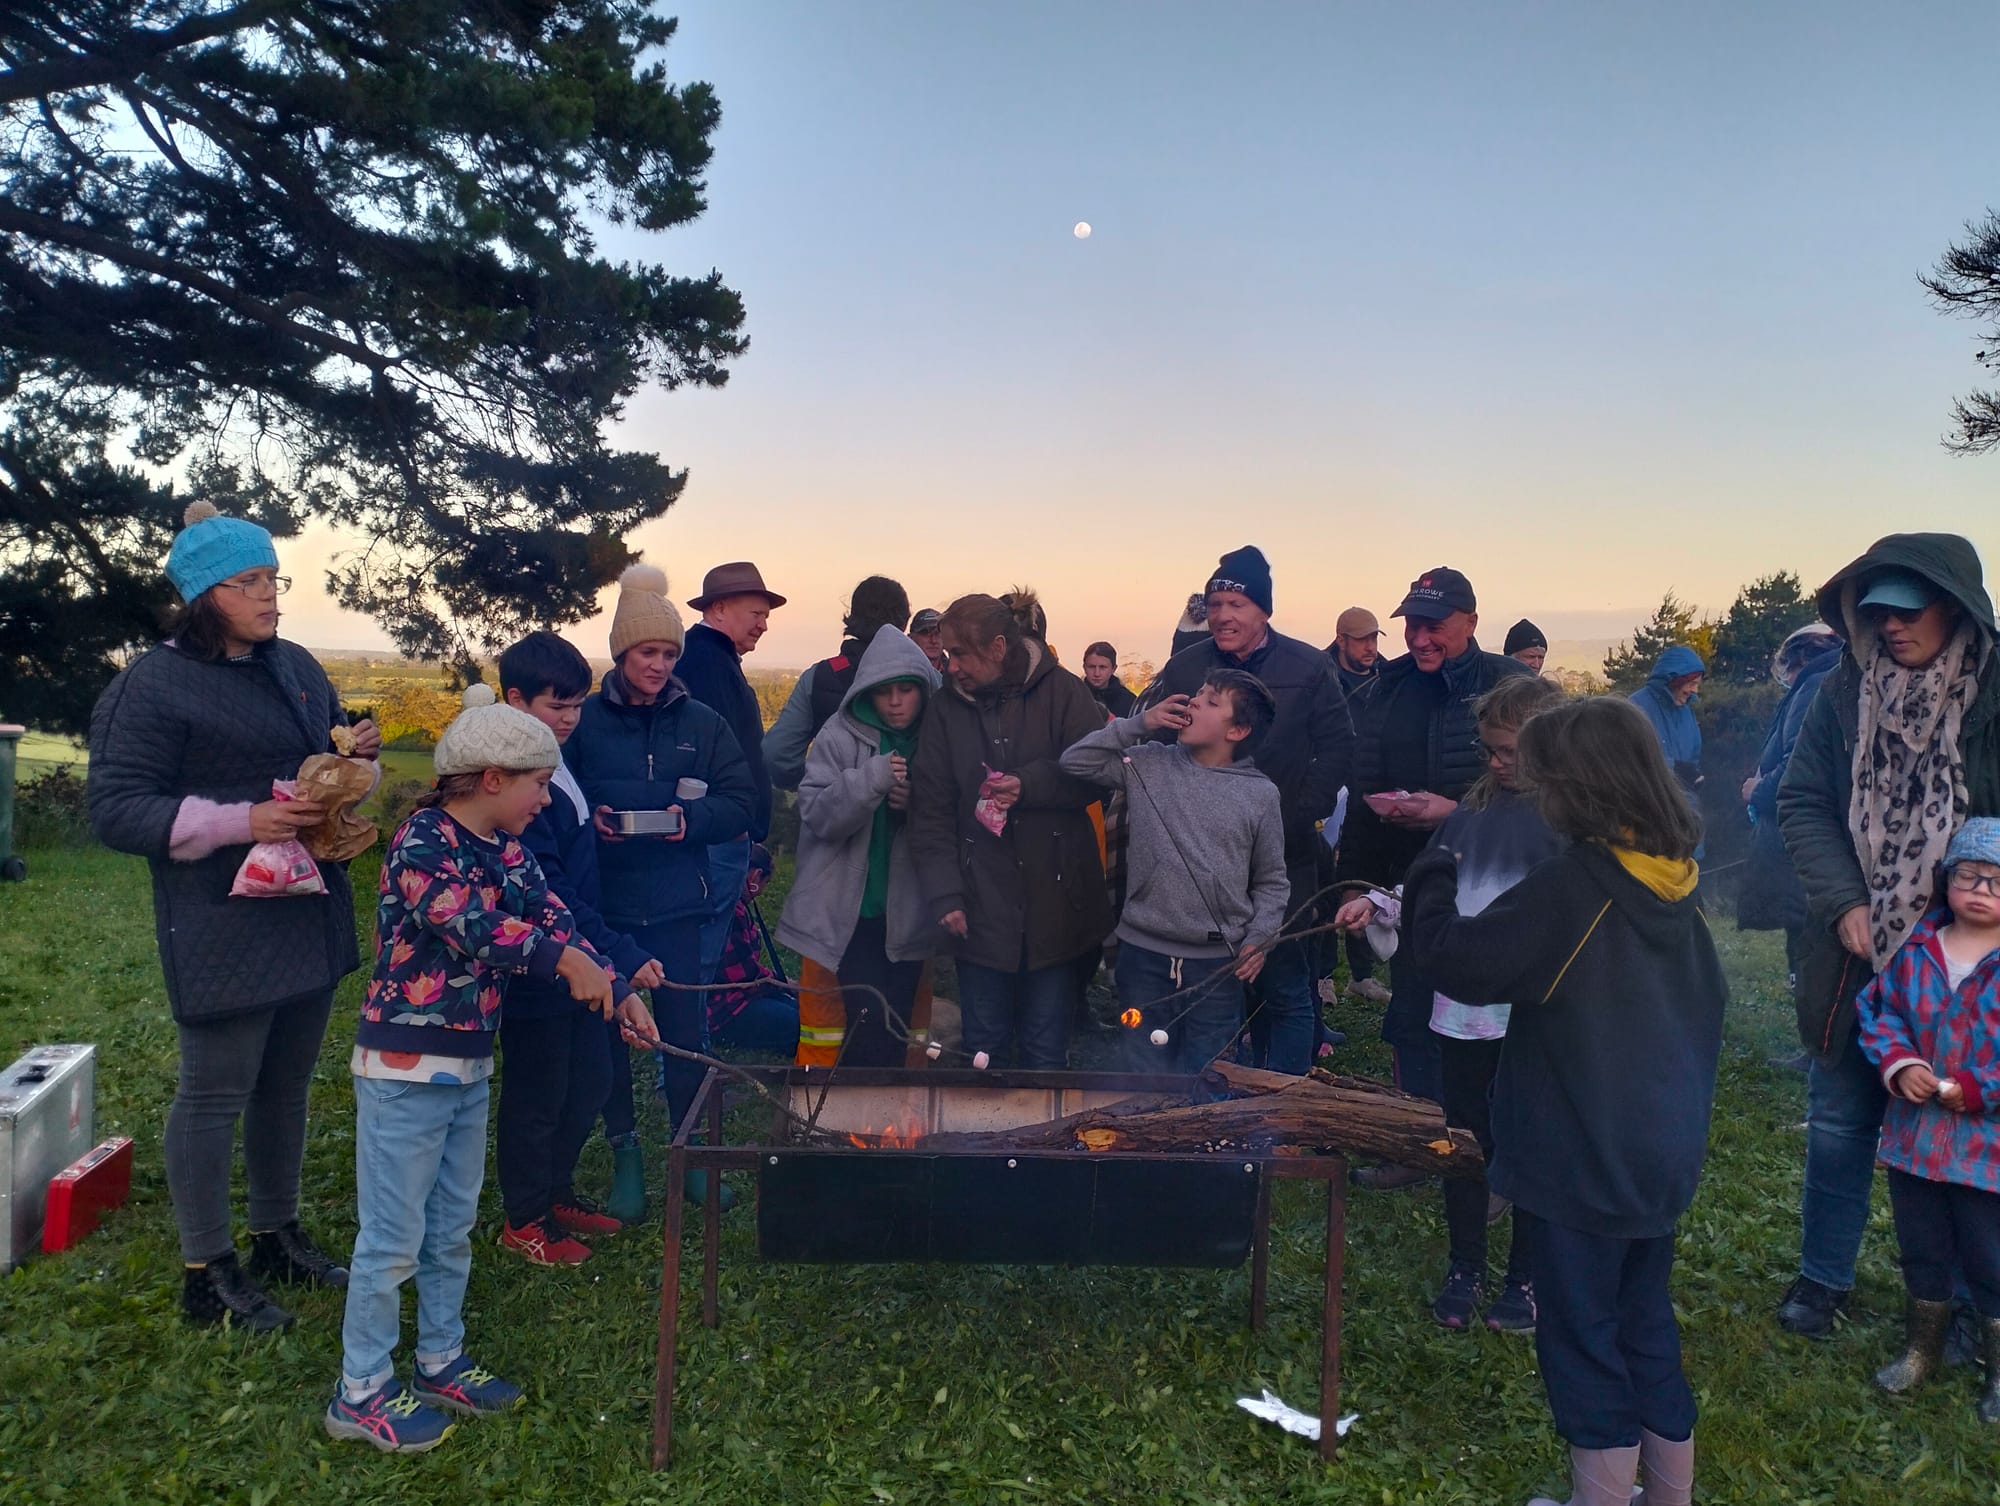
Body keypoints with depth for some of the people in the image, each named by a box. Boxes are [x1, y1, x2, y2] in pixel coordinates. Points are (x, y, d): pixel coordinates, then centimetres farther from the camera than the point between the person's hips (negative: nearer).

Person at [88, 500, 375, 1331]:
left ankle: (277, 1236, 34)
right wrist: (242, 821, -25)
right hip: (222, 928, -7)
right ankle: (205, 1275, 20)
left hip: (309, 913, 7)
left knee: (286, 1085, 17)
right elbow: (115, 810, -14)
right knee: (215, 1094, 4)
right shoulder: (153, 685, -11)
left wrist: (359, 749, 0)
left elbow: (328, 758, 24)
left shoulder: (296, 666, 11)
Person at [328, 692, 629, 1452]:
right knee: (394, 1236, 4)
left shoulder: (506, 851, 6)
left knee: (453, 1227, 19)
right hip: (405, 1067, -8)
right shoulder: (421, 842, -18)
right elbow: (470, 923, -31)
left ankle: (441, 1362, 34)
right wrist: (567, 960, -30)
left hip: (469, 1066, 8)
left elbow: (554, 918, -1)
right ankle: (360, 1393, 20)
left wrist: (618, 992, -11)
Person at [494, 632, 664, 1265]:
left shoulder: (556, 762, 8)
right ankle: (525, 1219, 26)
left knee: (590, 1084, 19)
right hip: (536, 970, -9)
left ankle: (555, 1192, 39)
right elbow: (550, 896, -25)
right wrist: (621, 958, -25)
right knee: (538, 1096, 7)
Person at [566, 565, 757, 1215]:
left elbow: (741, 798, 3)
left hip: (677, 904, 1)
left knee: (684, 1030, 6)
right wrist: (588, 819, -17)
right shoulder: (585, 720, 0)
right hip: (603, 901, 0)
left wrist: (693, 818, -14)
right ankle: (625, 1156, 24)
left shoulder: (701, 722, 4)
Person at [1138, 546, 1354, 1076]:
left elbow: (1336, 747, 0)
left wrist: (1302, 815, -10)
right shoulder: (1185, 667, 3)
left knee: (1287, 991, 4)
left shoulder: (1308, 668, 0)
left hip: (1283, 857, -1)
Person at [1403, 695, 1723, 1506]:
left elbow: (1456, 961, -20)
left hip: (1580, 1162, -8)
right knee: (1647, 1328, 21)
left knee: (1584, 1338, 7)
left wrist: (1433, 873, -4)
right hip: (1661, 1156, 8)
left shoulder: (1571, 884, -23)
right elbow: (1708, 1004, 13)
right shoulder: (1677, 886, 2)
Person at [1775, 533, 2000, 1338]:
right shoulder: (1845, 692, -2)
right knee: (1839, 1121, 13)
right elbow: (1803, 804, 0)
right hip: (1857, 953, 2)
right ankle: (1823, 1275, 30)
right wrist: (1844, 904, -11)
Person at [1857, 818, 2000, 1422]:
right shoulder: (1916, 948, -1)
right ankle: (1922, 1346, 42)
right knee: (1921, 1251, 21)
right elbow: (1879, 1009, 2)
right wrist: (1899, 1062, -13)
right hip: (1913, 1134, 4)